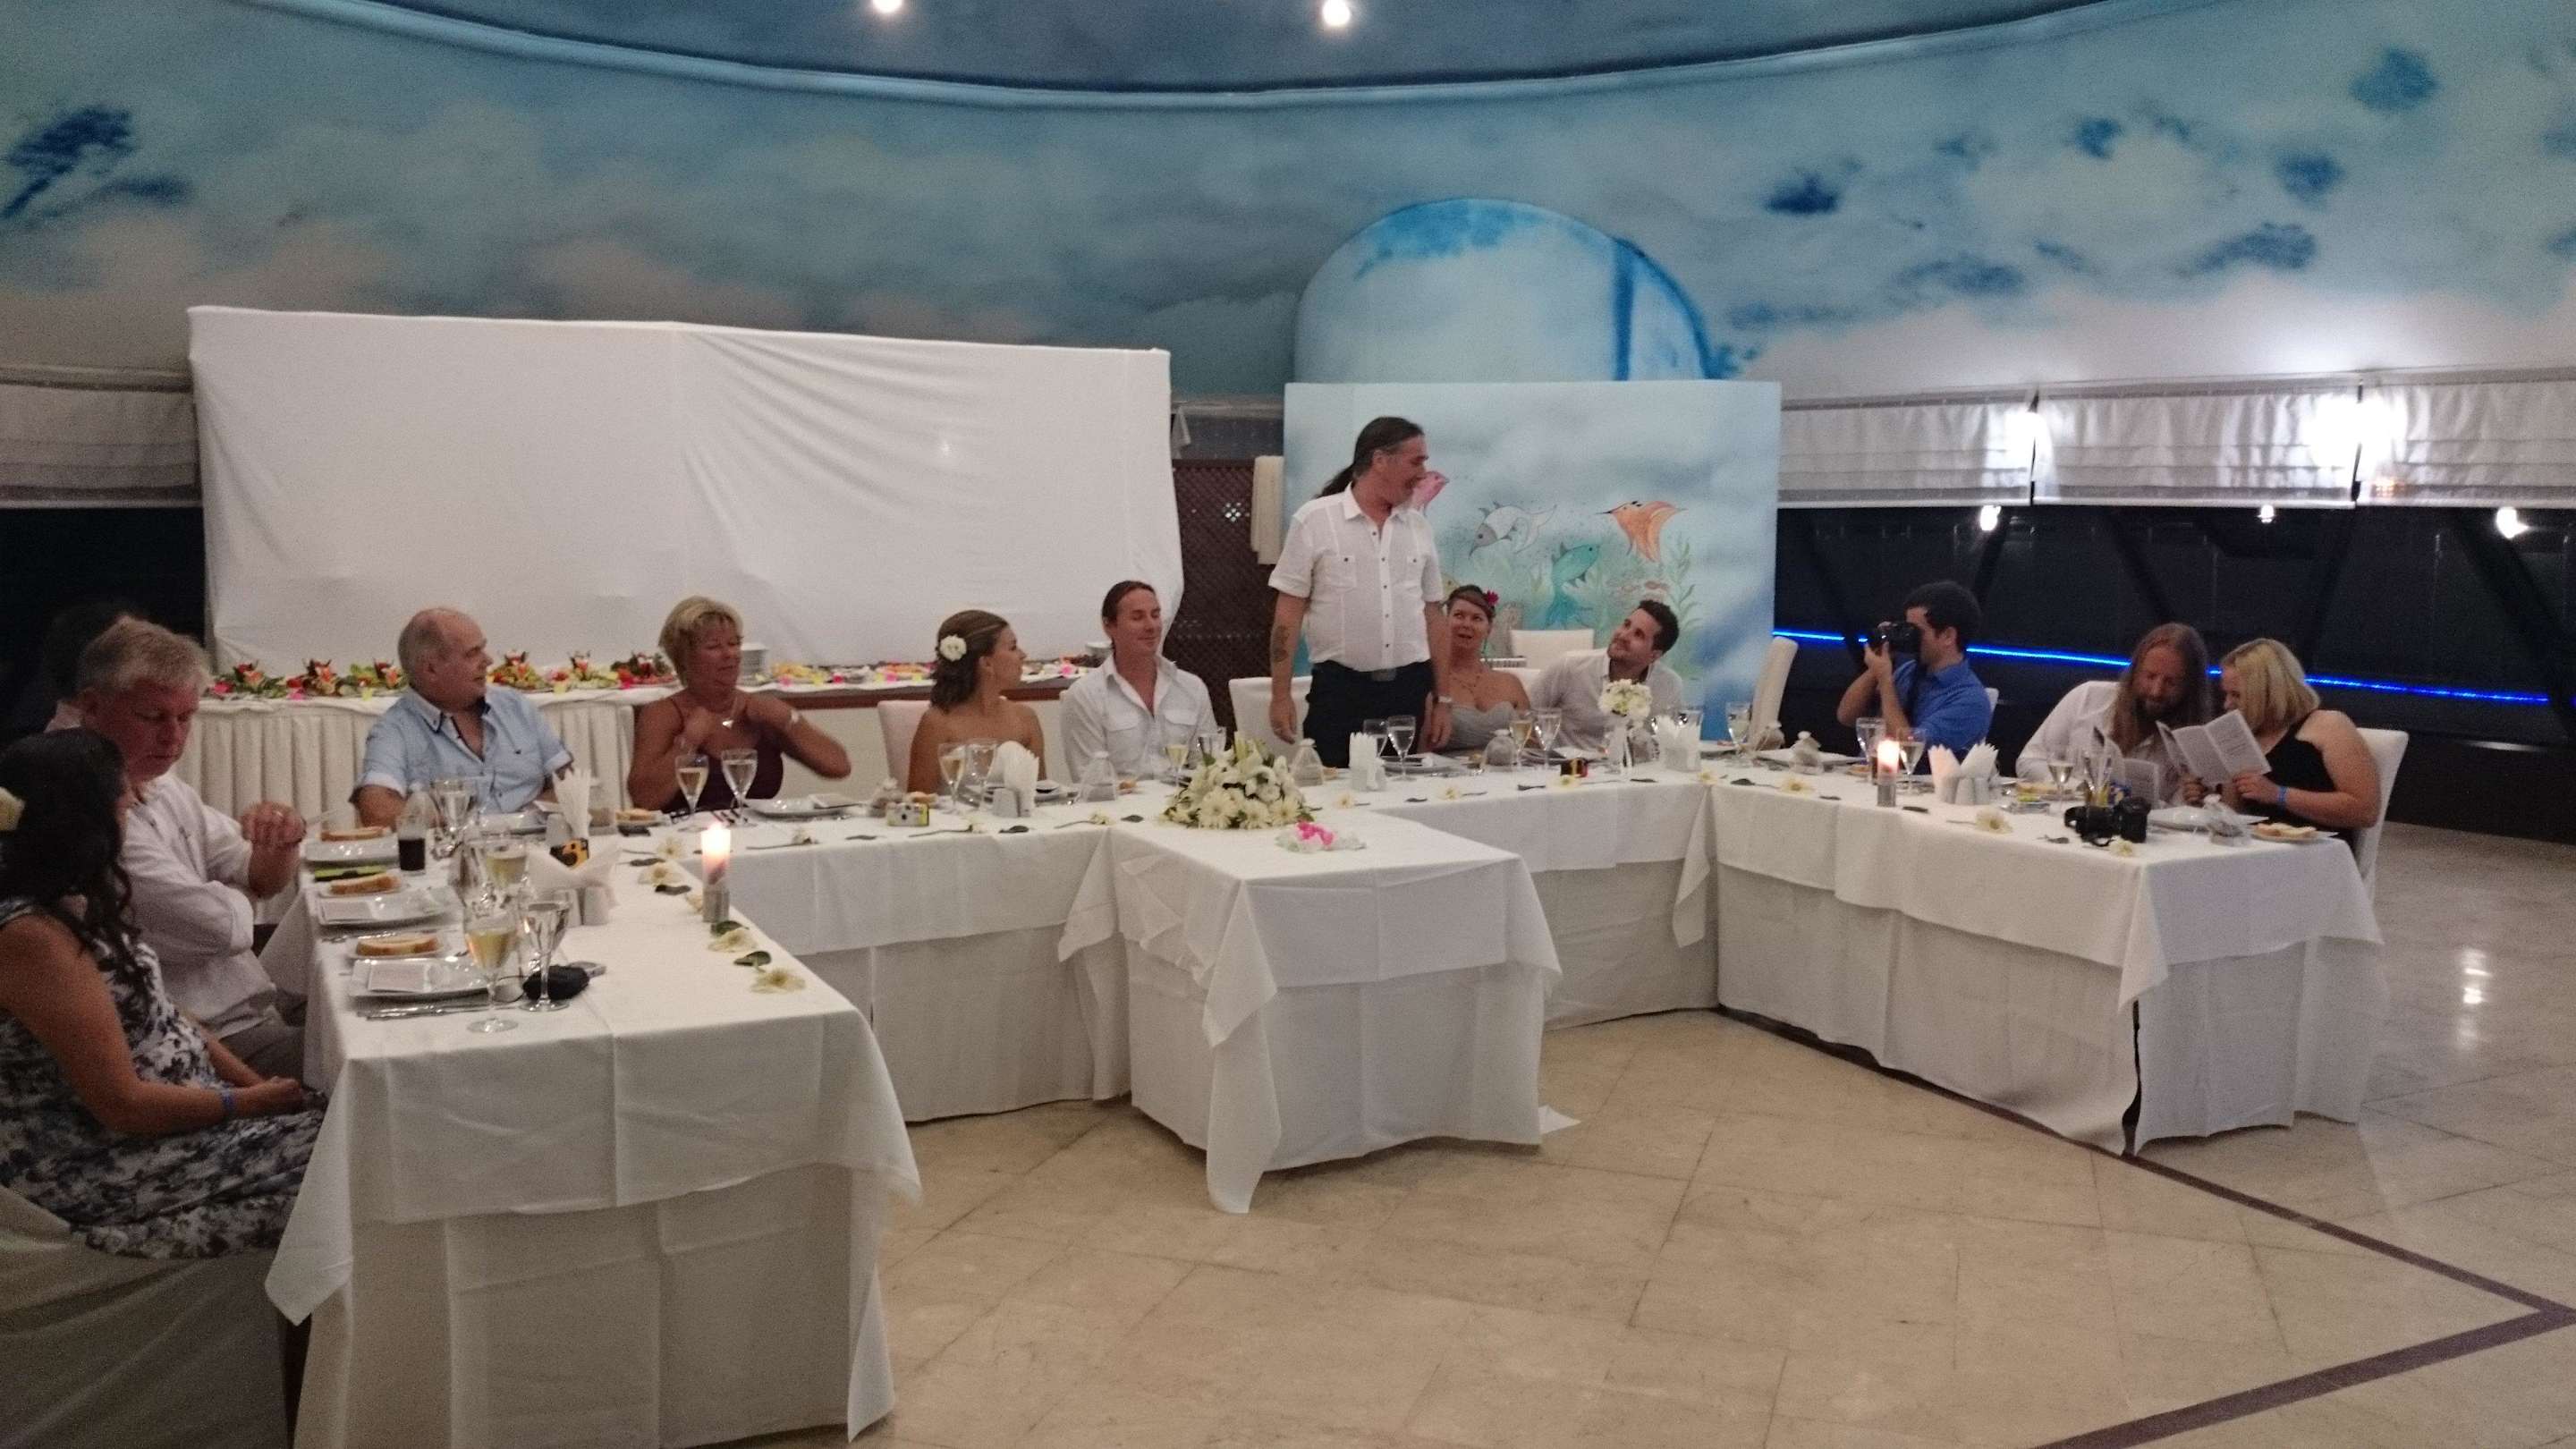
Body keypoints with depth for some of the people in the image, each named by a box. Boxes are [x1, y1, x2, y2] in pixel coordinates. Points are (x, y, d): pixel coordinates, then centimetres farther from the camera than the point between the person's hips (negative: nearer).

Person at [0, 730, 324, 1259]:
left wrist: (256, 1082, 1)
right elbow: (123, 1104, -24)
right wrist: (248, 1102, -11)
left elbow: (158, 1016, 11)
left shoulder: (73, 903, 5)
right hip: (98, 1170, -9)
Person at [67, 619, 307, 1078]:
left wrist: (284, 841, -8)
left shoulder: (164, 787, 9)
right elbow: (222, 926, -24)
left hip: (261, 1006, 9)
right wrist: (239, 897, -1)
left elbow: (265, 879, 16)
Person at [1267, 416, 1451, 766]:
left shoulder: (1418, 526, 10)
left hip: (1410, 690, 4)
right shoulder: (1314, 520, -2)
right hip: (1340, 691, -4)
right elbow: (1289, 611, -3)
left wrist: (1443, 700, 10)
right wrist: (1280, 695, -8)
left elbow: (1432, 615, 13)